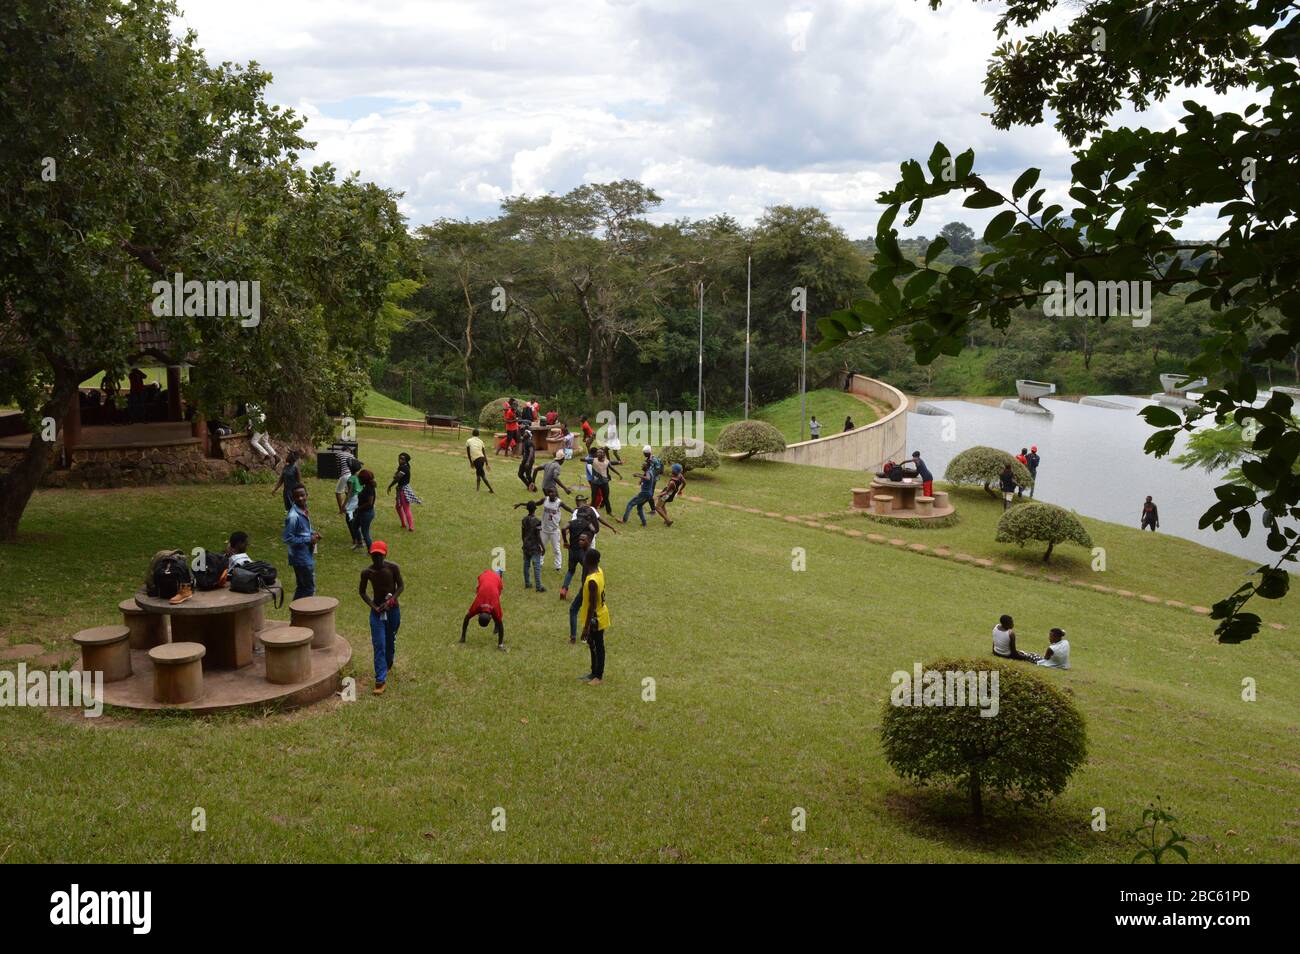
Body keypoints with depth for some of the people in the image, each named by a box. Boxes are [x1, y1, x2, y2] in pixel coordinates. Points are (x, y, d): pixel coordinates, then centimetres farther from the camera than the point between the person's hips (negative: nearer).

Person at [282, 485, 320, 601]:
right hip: (301, 559, -9)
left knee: (302, 587, 19)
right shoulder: (293, 516, -23)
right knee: (309, 588, 1)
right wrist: (308, 540, -20)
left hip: (307, 556, 9)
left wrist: (312, 533, 1)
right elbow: (287, 539, -22)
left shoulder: (304, 510, 4)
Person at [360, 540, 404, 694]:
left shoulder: (393, 568, -14)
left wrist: (390, 601, -18)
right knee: (378, 645, -8)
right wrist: (373, 606, -11)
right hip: (376, 610, 0)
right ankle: (380, 680, -8)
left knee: (390, 641, 17)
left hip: (393, 609, 1)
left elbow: (401, 586, -5)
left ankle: (388, 665, 44)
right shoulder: (367, 572, -11)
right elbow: (362, 592, 1)